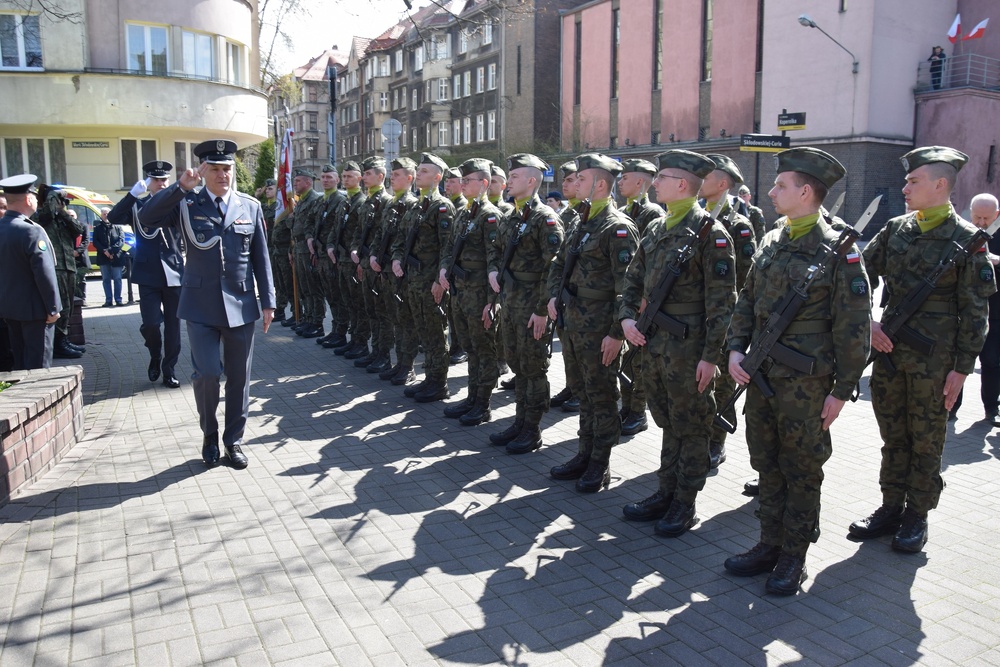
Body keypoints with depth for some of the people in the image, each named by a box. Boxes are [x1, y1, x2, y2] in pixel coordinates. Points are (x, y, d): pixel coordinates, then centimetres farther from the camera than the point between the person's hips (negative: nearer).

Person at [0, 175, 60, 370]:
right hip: (33, 308, -8)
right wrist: (53, 308, -13)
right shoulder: (32, 231, -20)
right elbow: (45, 273, -21)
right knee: (38, 364, 0)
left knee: (19, 361, 17)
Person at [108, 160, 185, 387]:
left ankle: (169, 370, 17)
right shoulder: (137, 206, 5)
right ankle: (155, 356, 24)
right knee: (150, 322, -6)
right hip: (148, 274, -1)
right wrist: (133, 193, -20)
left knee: (173, 325, 5)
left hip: (174, 273, 1)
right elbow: (113, 218, -11)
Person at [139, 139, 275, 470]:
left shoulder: (250, 207, 6)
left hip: (241, 305, 2)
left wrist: (268, 301, 3)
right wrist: (180, 187, -18)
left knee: (239, 377, 8)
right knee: (207, 372, -9)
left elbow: (261, 257, 7)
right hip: (201, 306, -2)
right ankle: (209, 433, 18)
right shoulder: (187, 204, 2)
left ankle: (234, 439, 24)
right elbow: (146, 217, -12)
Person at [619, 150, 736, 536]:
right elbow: (634, 279, 19)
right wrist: (627, 317, 2)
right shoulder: (656, 229, 12)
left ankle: (685, 505, 18)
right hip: (654, 343, 7)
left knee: (691, 428, 6)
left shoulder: (709, 231, -11)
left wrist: (711, 355, -16)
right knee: (668, 423, 17)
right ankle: (666, 494, 29)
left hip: (688, 347, -7)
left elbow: (721, 301, -14)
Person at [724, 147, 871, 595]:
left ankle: (794, 558, 21)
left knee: (802, 472, 7)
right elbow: (747, 302, 16)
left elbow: (854, 328, -10)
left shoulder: (838, 251, -10)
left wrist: (841, 390, -11)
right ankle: (770, 545, 29)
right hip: (760, 377, 6)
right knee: (767, 466, 15)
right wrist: (735, 349, 3)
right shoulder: (771, 243, 9)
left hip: (805, 384, -6)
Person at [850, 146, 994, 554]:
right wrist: (867, 322, -6)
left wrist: (962, 368, -8)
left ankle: (917, 516, 22)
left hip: (933, 359, -4)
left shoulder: (966, 239, -7)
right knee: (893, 435, 14)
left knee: (926, 439, 8)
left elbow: (975, 310, -6)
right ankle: (891, 507, 27)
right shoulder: (896, 230, 6)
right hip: (889, 349, 4)